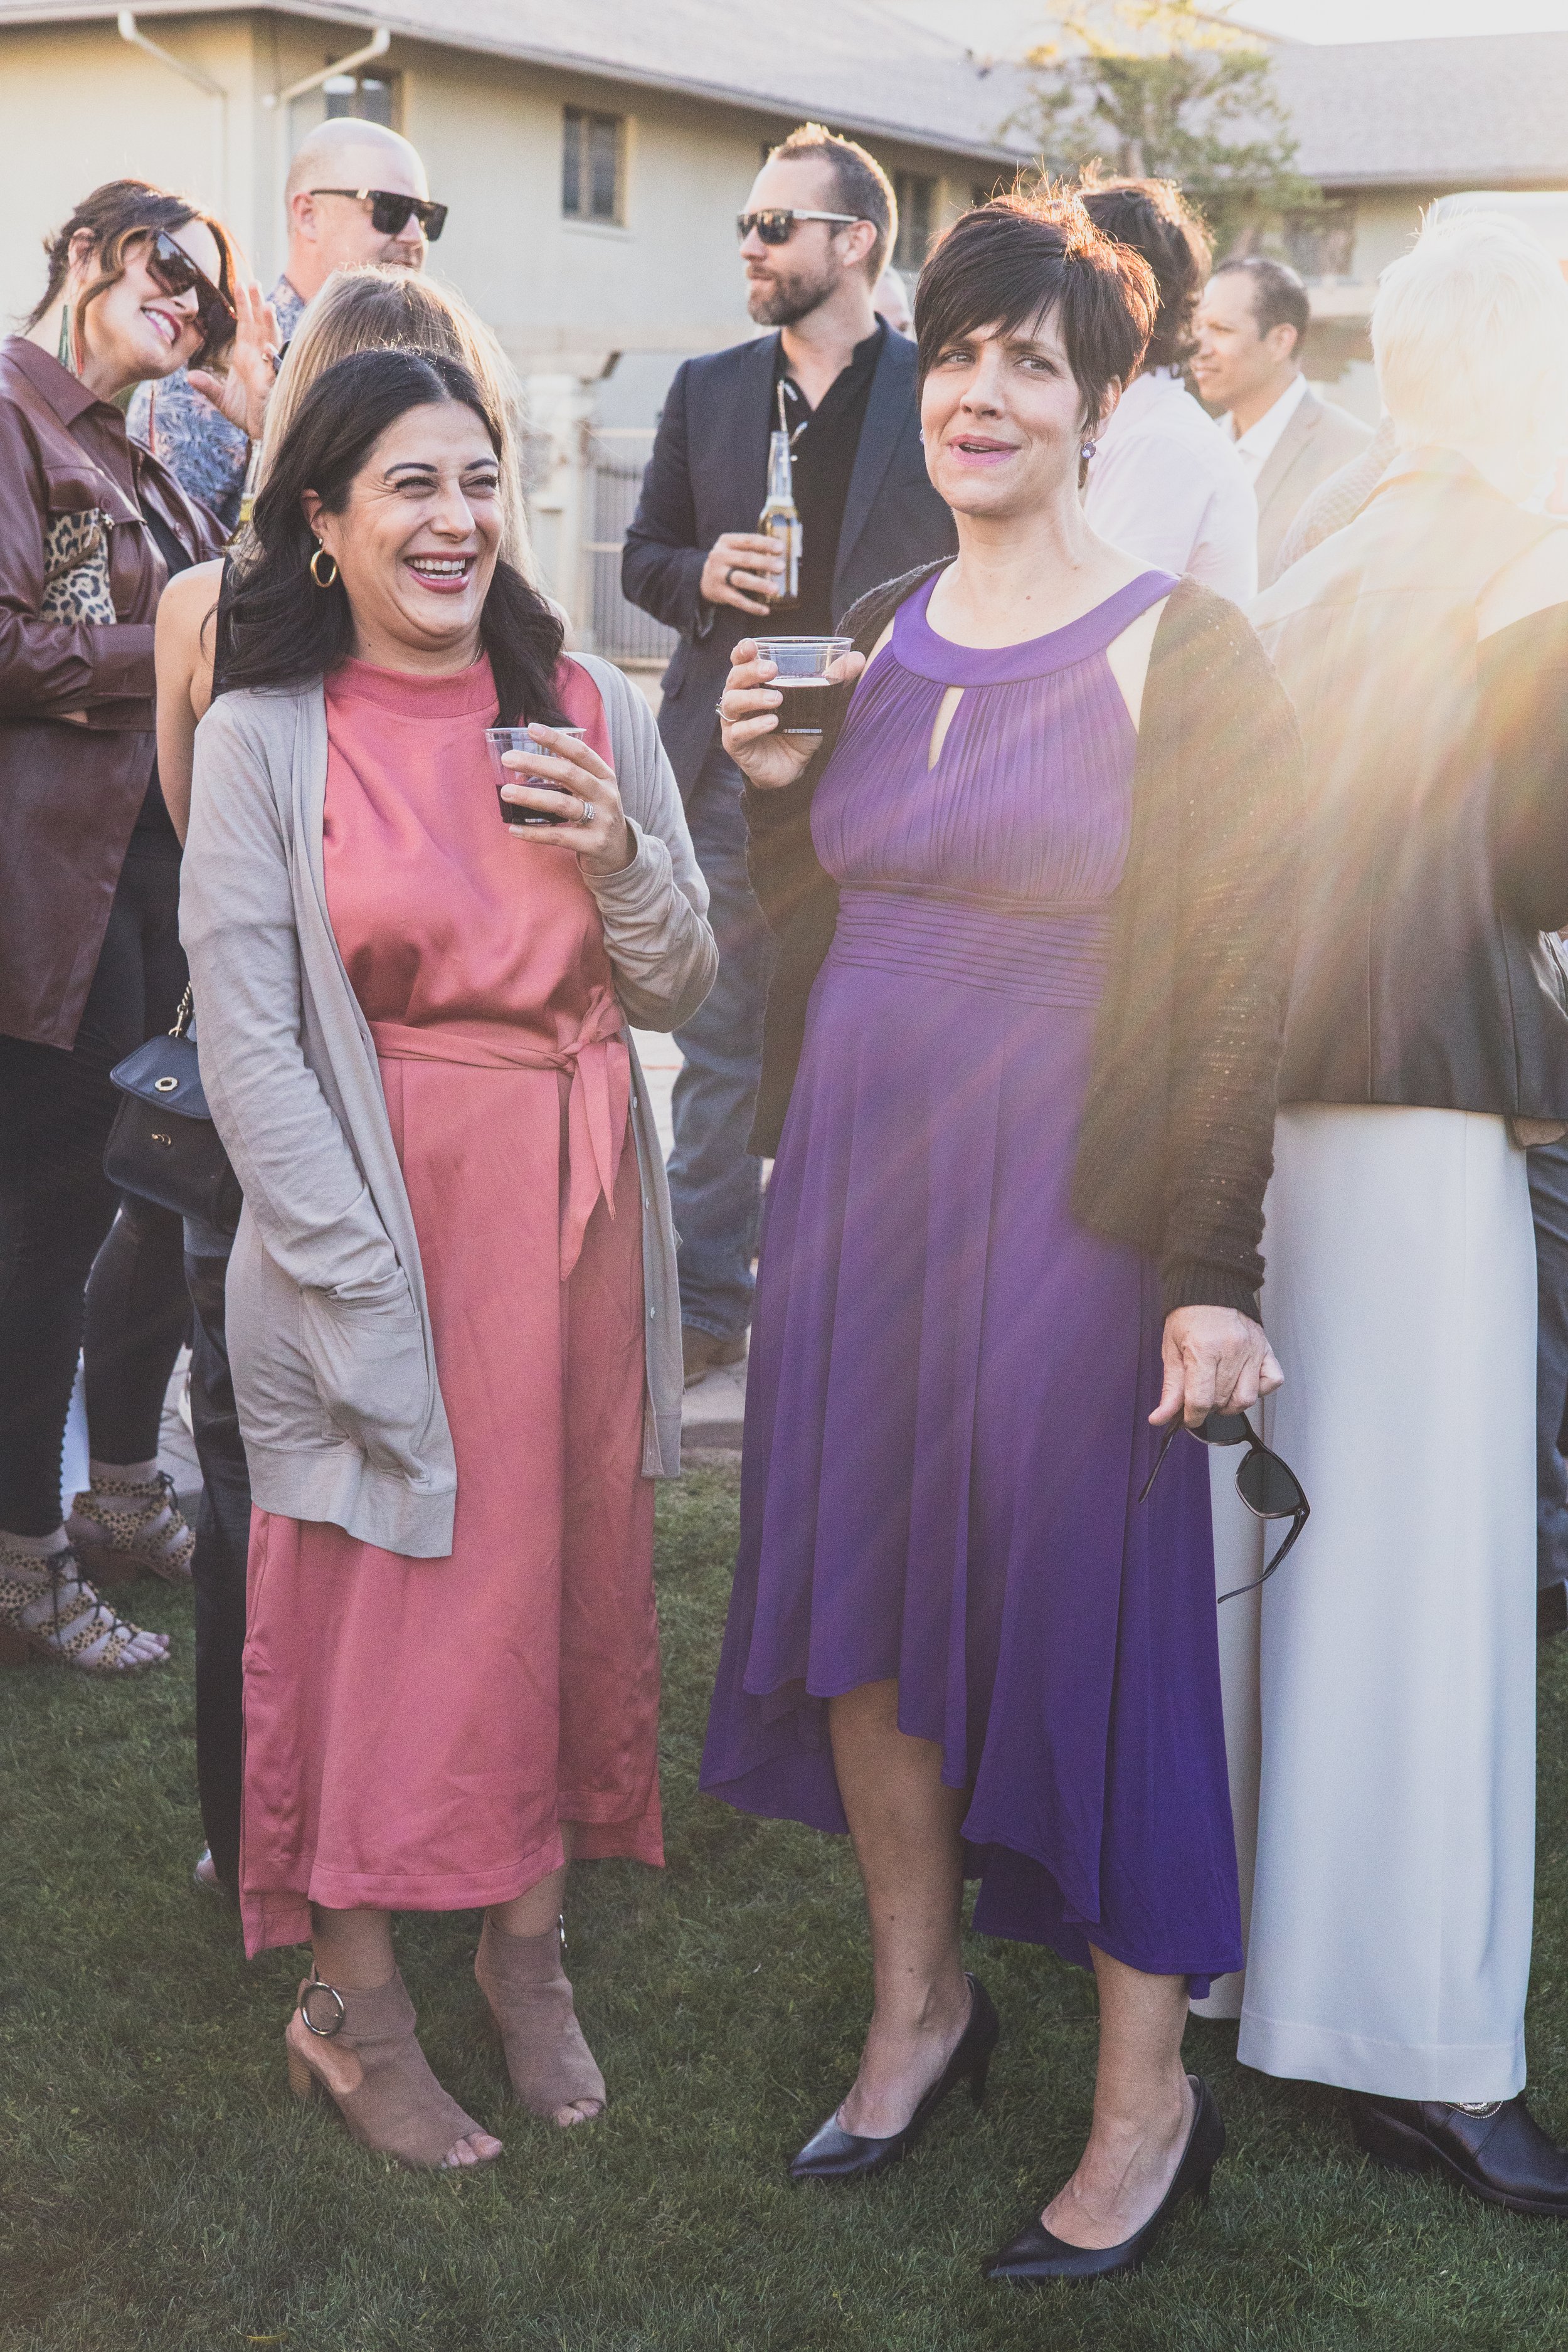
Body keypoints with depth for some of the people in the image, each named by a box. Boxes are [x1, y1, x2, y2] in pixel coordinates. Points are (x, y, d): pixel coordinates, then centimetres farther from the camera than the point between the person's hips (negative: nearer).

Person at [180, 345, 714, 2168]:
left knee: (566, 1573, 11)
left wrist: (619, 856, -11)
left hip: (576, 1205, 4)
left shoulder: (588, 711, 5)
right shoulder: (265, 736, -6)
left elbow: (677, 991, 9)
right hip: (374, 1214, -4)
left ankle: (528, 1955, 30)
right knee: (380, 1596, 3)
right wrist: (364, 1290, -14)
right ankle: (355, 2007, 20)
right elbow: (248, 1045, -9)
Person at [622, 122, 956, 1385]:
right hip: (730, 762, 3)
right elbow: (643, 556, 16)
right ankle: (708, 1301, 16)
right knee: (721, 1048, 7)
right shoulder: (706, 391, 12)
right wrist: (701, 576, -6)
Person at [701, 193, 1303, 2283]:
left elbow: (1232, 983, -11)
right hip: (855, 1169, 6)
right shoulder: (867, 640, 9)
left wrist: (1213, 1275, -16)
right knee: (860, 1588, 13)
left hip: (1063, 1188, -6)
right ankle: (921, 2006, 32)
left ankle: (1148, 2099, 17)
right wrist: (771, 784, -2)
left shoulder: (1185, 656, -8)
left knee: (1081, 1610, 0)